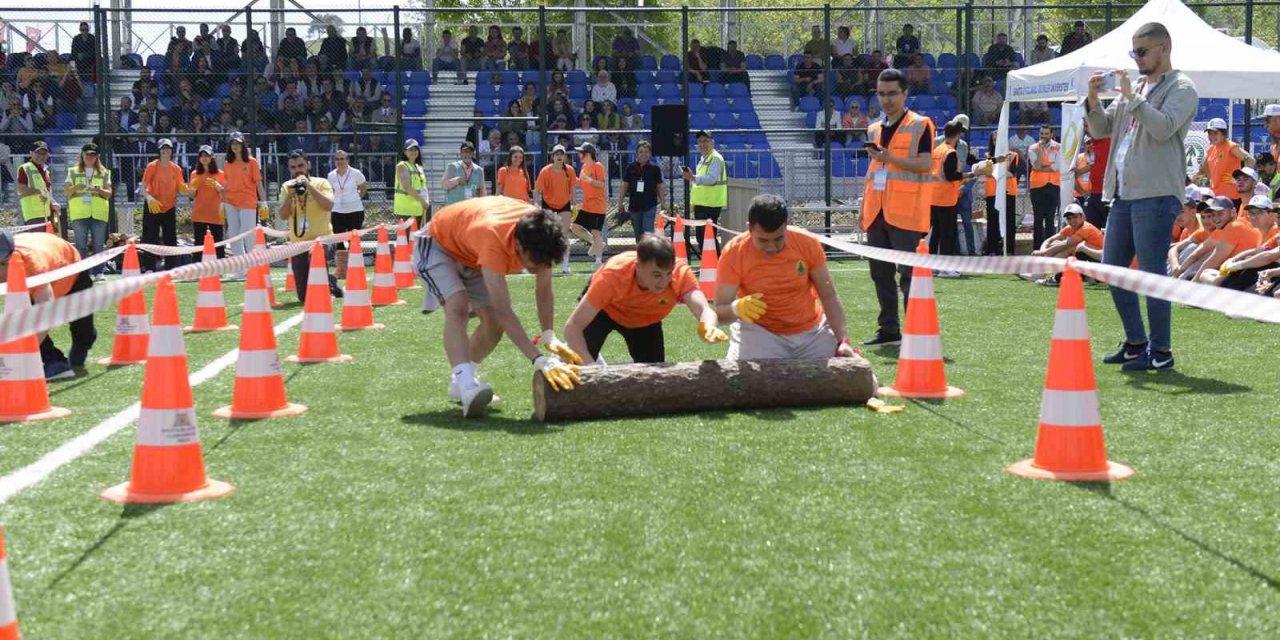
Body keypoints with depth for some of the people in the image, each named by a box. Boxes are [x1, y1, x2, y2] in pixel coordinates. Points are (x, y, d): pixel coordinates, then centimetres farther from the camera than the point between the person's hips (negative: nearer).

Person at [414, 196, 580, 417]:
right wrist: (540, 361, -56)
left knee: (494, 322, -1)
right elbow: (504, 311, -50)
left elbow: (544, 290, -15)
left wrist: (549, 336, -31)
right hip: (438, 244, -7)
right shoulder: (494, 237, -47)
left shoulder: (540, 233, -28)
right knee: (458, 307, -31)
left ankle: (460, 382, 20)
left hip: (473, 253, 7)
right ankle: (467, 385, -42)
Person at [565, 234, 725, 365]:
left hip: (644, 320, 3)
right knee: (580, 364, -21)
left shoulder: (681, 274, -37)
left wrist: (709, 328, -76)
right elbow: (573, 326, -41)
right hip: (605, 311, -2)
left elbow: (703, 309, -53)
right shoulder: (614, 275, -42)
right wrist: (589, 366, -54)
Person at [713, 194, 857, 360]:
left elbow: (829, 297, -4)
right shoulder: (734, 252, -17)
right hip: (760, 332, -2)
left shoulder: (808, 243, -12)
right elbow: (720, 311, -16)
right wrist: (736, 309, -39)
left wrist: (843, 340, -13)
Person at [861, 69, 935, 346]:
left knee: (909, 274, -9)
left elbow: (926, 164, -12)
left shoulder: (920, 125, -2)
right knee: (880, 273, 9)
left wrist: (891, 158, -21)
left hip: (905, 212, -7)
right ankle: (888, 330, 17)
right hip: (877, 212, 7)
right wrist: (864, 208, 17)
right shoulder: (874, 129, 18)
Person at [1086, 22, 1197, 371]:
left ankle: (1161, 351, 0)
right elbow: (1100, 130, 18)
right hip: (1124, 194, 8)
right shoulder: (1136, 88, 19)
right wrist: (1093, 100, 2)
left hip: (1156, 195, -8)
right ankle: (1136, 342, 22)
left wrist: (1131, 96, -17)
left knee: (1152, 273, -8)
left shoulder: (1181, 88, -3)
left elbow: (1163, 127, -20)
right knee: (1112, 269, 11)